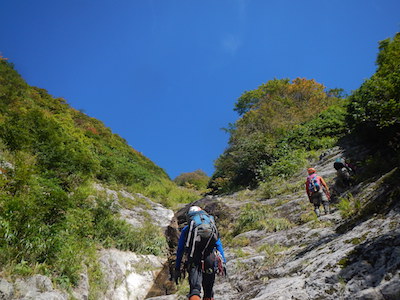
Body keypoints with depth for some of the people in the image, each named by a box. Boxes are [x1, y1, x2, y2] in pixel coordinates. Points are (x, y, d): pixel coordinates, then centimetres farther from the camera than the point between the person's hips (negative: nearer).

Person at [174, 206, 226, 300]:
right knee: (208, 291, 19)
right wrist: (223, 262, 18)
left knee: (195, 289, -12)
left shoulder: (186, 229, 16)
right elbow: (219, 245, 17)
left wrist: (177, 269, 20)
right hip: (211, 261, 2)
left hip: (194, 263, -2)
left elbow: (180, 250, 15)